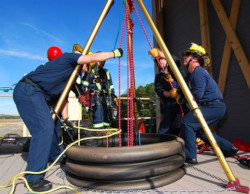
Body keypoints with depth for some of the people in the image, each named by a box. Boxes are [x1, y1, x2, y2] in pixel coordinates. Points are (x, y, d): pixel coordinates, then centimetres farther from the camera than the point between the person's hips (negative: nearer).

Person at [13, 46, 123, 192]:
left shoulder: (69, 76, 24)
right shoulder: (68, 58, 0)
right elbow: (94, 58, -10)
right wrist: (115, 53, 2)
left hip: (35, 94, 10)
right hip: (28, 90, -10)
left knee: (47, 126, 18)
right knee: (44, 127, -20)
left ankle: (55, 155, 38)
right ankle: (33, 178, -14)